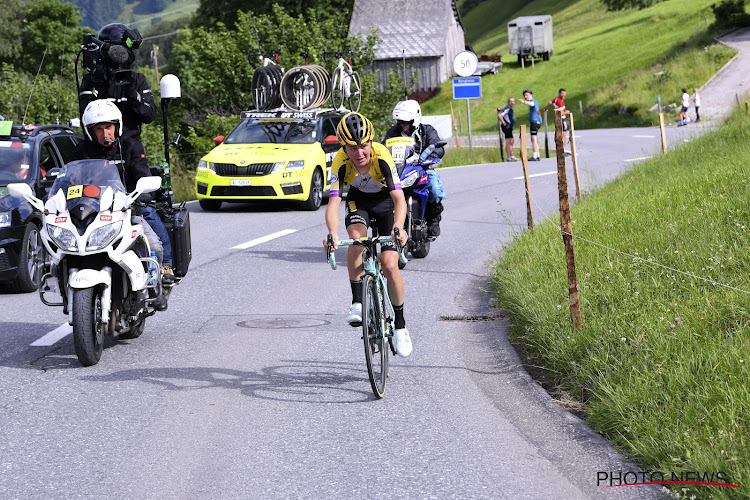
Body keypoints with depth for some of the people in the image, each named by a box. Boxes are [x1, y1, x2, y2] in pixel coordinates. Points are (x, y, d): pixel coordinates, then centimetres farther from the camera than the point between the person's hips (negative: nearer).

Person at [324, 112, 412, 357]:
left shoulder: (381, 156, -34)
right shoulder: (340, 162, -29)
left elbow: (399, 199, -40)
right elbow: (333, 203, -36)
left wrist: (398, 227, -58)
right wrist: (332, 233, -55)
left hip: (385, 201, -1)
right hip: (358, 201, 1)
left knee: (390, 266, -13)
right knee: (356, 238, -33)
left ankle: (400, 325, 6)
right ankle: (357, 303, -21)